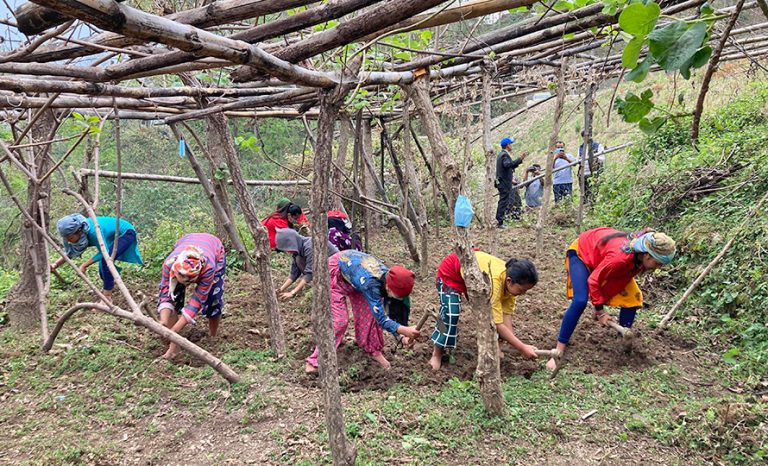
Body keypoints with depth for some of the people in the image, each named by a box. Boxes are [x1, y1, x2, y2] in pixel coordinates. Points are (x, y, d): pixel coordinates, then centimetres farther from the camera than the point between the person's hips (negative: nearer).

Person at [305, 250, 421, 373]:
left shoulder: (389, 278, -18)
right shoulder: (370, 283, -41)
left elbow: (379, 314, -7)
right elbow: (381, 319, -38)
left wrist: (400, 335, -15)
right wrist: (403, 330, -49)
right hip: (334, 272, -7)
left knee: (369, 312, 0)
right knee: (339, 319, -14)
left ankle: (373, 350, 18)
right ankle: (315, 362, -6)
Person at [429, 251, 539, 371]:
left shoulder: (511, 280, -22)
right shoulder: (494, 282, -44)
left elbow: (506, 314, -19)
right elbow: (498, 324, -40)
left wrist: (513, 342, -28)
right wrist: (522, 348, -37)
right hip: (451, 270, -7)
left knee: (492, 311, -1)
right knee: (450, 313, -17)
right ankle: (437, 354, 2)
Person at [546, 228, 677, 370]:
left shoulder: (642, 256, -19)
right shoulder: (620, 257, -43)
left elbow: (623, 278, -2)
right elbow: (594, 280, -29)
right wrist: (600, 310, -19)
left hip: (602, 255, 8)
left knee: (634, 298, -2)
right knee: (580, 302, -25)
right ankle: (559, 351, -18)